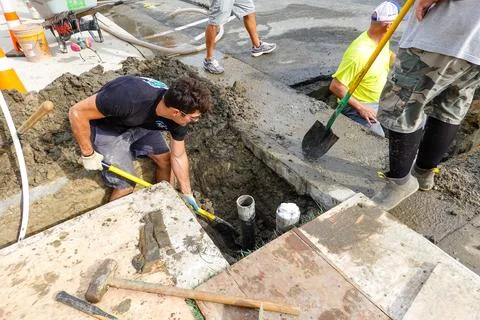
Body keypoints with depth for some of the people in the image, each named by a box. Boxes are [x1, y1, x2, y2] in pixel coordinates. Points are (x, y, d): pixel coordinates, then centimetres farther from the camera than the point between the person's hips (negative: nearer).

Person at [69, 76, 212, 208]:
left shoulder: (178, 117, -22)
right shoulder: (130, 98, -43)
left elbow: (178, 156, -7)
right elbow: (77, 112, -30)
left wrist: (187, 194, -1)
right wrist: (88, 154, -22)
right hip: (106, 129, -5)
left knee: (165, 159, 2)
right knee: (126, 186, -9)